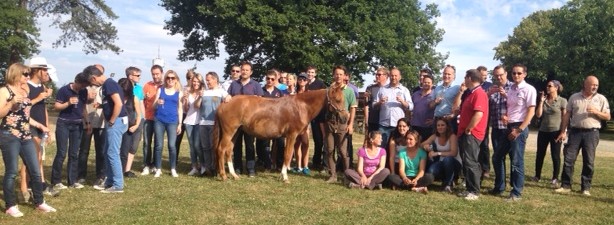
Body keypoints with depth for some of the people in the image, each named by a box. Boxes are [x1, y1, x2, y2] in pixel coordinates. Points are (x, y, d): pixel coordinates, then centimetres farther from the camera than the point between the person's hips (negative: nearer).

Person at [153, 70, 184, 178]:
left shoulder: (179, 93, 7)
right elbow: (154, 106, 9)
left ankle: (173, 169, 4)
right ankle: (158, 169, 9)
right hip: (159, 120, 1)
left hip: (172, 122, -1)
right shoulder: (160, 90, 9)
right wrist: (157, 102, -15)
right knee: (159, 145, 2)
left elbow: (180, 109, 9)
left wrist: (180, 124, 4)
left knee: (172, 145, -6)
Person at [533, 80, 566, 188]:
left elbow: (565, 117, -3)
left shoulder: (562, 101, -2)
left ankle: (555, 178, 8)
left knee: (555, 155, 0)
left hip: (556, 131, -4)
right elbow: (538, 115, 0)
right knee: (540, 154, 8)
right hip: (543, 131, 4)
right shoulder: (544, 100, 9)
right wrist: (541, 101, -4)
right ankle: (537, 176, 19)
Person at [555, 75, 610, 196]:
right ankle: (565, 186, 5)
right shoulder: (574, 97, 6)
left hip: (591, 133, 0)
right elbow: (567, 115, 7)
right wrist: (563, 132, 2)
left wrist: (596, 112, -14)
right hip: (575, 132, 1)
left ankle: (586, 188, 12)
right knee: (568, 159, -2)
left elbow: (608, 117, 4)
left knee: (589, 161, 3)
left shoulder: (601, 99, 4)